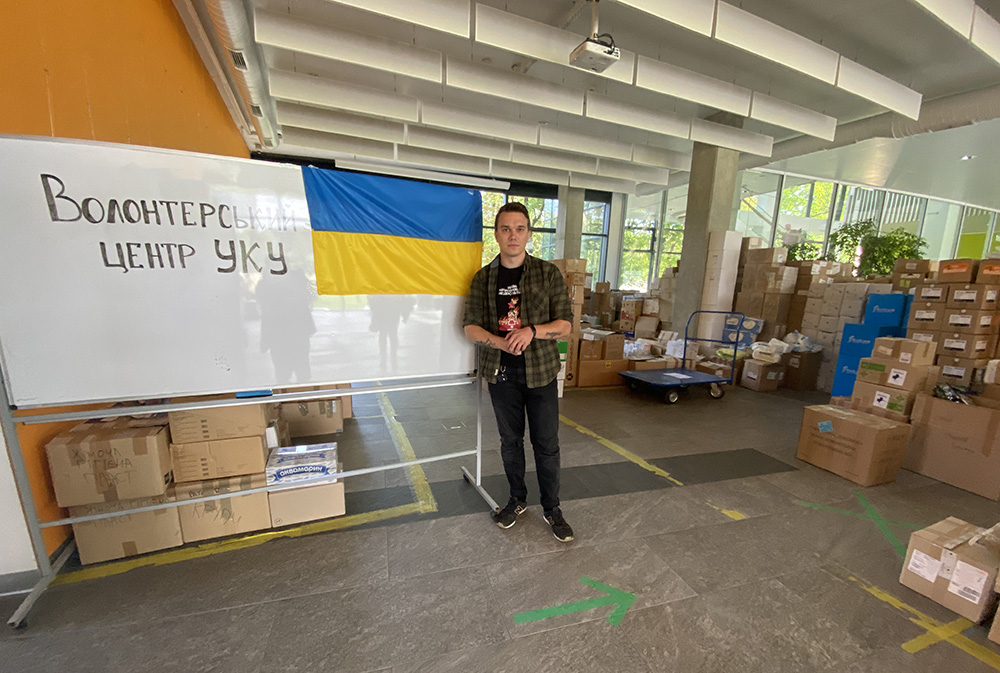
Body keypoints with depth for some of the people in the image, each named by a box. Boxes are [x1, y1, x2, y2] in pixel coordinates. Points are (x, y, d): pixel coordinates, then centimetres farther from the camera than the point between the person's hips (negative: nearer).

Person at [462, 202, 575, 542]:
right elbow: (471, 327, 0)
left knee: (547, 444, 8)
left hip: (540, 372, -2)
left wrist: (532, 330, -23)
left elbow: (565, 325, -5)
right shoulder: (482, 278, 3)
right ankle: (517, 499, 38)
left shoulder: (548, 273, -3)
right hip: (501, 373, 2)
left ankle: (552, 508, 30)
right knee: (510, 441, 16)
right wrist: (499, 342, -19)